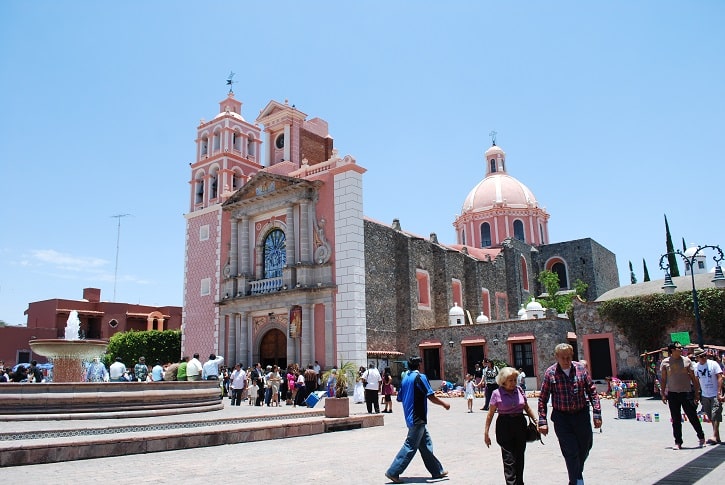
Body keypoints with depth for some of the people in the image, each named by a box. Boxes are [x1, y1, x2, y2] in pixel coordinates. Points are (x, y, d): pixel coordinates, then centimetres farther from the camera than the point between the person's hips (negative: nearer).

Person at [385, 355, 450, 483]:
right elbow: (431, 397, -17)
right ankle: (393, 472, -1)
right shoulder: (420, 377, -13)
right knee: (410, 446, -3)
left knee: (426, 444, 15)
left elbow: (400, 398, 14)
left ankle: (437, 471, 22)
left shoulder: (405, 379, 10)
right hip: (418, 419, -9)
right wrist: (444, 404, -3)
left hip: (410, 418, 9)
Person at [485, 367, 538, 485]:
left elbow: (527, 408, 16)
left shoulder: (520, 390, 3)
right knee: (509, 460, -7)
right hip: (504, 426, -4)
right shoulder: (497, 394, -8)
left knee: (520, 458, 12)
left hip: (520, 425, 4)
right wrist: (486, 433, -3)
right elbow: (490, 414, -3)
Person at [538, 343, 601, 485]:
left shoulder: (581, 369, -1)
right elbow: (543, 399, -2)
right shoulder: (550, 373, -6)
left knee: (585, 449, 16)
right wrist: (542, 421, -6)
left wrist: (597, 413, 0)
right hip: (561, 418, -3)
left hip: (582, 415, 3)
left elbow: (592, 391, 5)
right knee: (571, 453, -4)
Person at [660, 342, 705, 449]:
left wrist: (697, 393, 2)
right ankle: (678, 442, 14)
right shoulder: (665, 362, 1)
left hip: (686, 393, 0)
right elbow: (664, 379, 6)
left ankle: (701, 437, 26)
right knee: (676, 420, 6)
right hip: (672, 394, 0)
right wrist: (663, 394, 3)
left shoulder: (687, 361, 2)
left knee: (693, 416, 4)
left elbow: (693, 378, 6)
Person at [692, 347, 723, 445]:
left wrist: (719, 392, -16)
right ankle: (717, 437, 17)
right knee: (711, 417, 9)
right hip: (705, 395, 5)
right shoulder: (696, 367, 4)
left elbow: (719, 377, -10)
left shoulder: (713, 364, -8)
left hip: (715, 395, -5)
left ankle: (715, 436, -10)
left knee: (715, 416, -9)